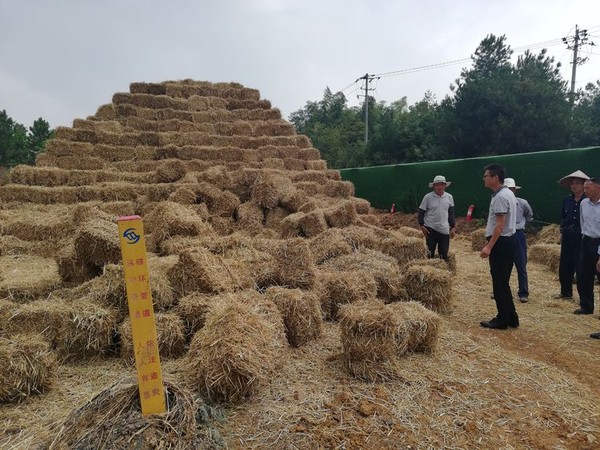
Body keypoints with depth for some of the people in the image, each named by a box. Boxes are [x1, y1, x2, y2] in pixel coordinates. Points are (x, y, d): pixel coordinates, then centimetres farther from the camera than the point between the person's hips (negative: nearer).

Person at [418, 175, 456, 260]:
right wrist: (421, 226, -8)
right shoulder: (428, 197, -6)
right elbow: (421, 212, -1)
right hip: (430, 228, -2)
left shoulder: (449, 197, 3)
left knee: (444, 254, 6)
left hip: (444, 230, 3)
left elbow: (451, 213, 11)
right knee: (430, 252, 4)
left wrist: (453, 227, 8)